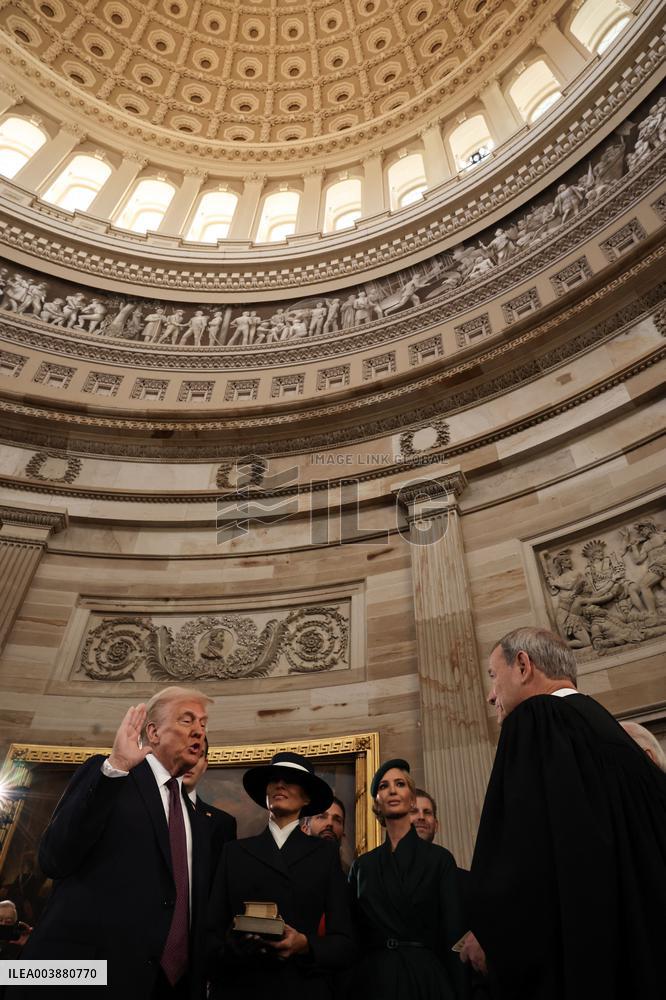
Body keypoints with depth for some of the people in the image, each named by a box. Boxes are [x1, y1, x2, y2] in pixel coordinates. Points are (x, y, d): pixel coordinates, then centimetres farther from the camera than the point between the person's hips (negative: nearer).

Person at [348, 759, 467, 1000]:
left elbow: (453, 933, -4)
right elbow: (352, 933, 8)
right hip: (374, 979, 2)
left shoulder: (439, 858, -1)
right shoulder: (363, 865, 6)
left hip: (426, 976, -2)